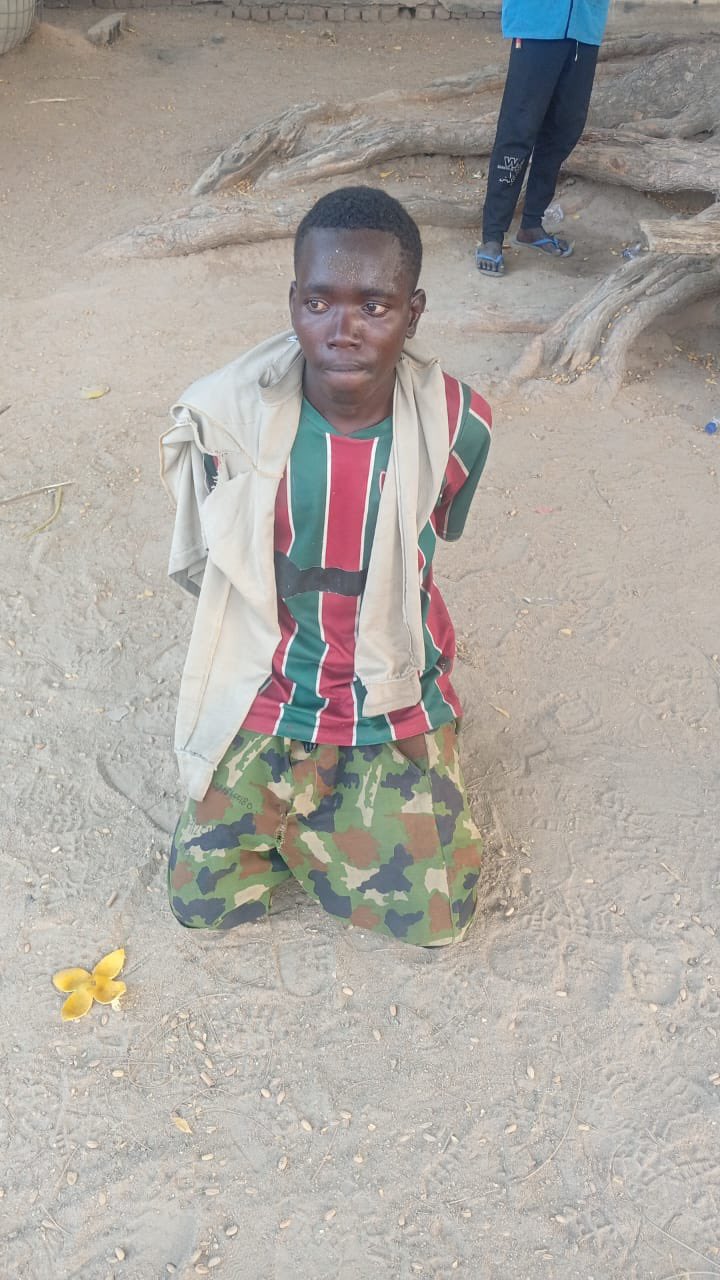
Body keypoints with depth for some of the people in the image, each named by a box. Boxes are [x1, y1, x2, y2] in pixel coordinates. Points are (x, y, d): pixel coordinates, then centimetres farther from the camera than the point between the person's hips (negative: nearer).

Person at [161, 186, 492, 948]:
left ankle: (299, 809, 24)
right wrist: (287, 648, 3)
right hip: (267, 690, 0)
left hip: (394, 696, 0)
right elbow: (204, 567, -1)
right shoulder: (228, 414, -19)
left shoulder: (456, 426, -18)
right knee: (204, 900, -1)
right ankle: (308, 795, 26)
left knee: (432, 917, -1)